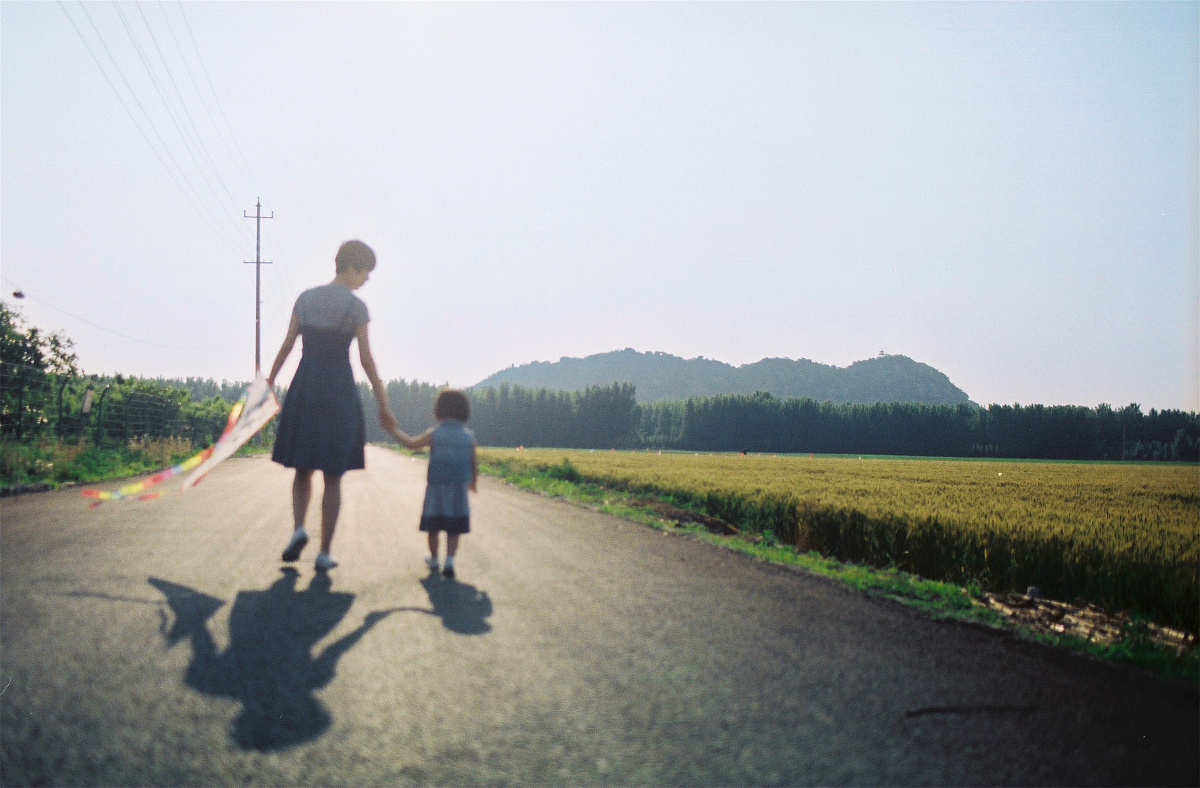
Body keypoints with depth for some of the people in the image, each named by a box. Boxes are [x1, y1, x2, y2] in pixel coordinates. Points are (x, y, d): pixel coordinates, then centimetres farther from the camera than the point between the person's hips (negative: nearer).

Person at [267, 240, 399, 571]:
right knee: (333, 476, 4)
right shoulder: (356, 307, -6)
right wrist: (383, 404, -1)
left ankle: (299, 528, -7)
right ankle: (325, 553, 5)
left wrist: (269, 382, 16)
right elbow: (366, 360, -7)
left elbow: (287, 345, 7)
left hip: (304, 388, 3)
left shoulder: (305, 298, 6)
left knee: (303, 468, 16)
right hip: (339, 389, -3)